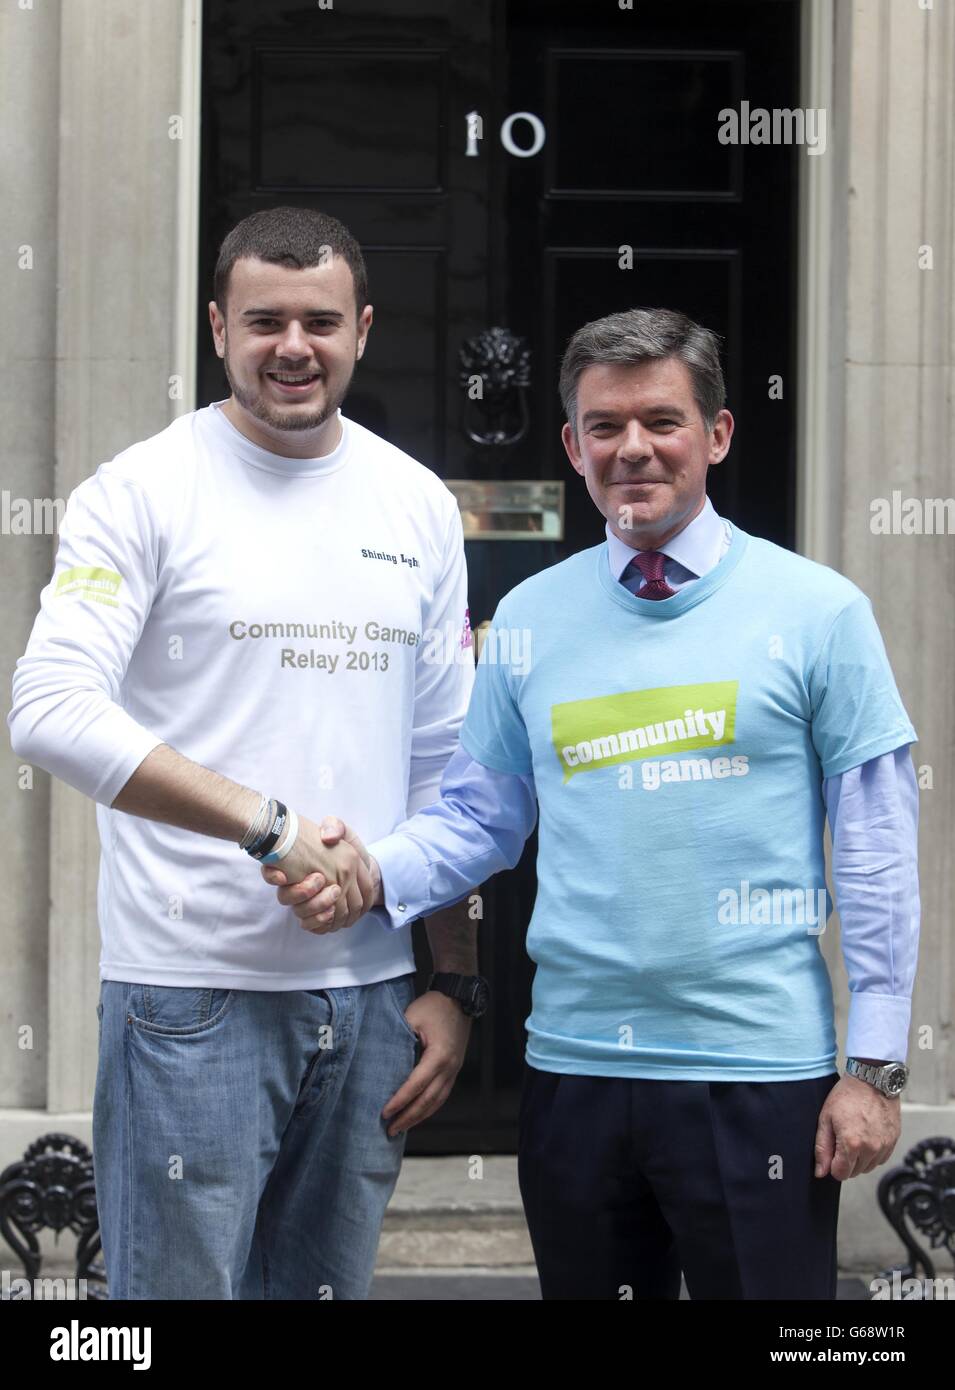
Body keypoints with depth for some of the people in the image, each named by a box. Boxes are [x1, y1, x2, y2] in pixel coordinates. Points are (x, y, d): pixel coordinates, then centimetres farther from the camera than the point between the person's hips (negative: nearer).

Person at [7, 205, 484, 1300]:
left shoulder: (420, 507, 11)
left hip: (369, 994, 5)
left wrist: (455, 984, 11)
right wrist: (275, 823, -21)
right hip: (192, 998, -5)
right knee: (181, 1283, -1)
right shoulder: (145, 492, -4)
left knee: (330, 1284, 13)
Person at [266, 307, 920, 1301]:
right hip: (572, 1069, 3)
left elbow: (877, 853, -2)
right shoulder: (528, 618, 7)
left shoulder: (818, 611, -2)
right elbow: (478, 817, 9)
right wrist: (372, 871, -11)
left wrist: (875, 1066, -5)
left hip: (761, 1077, -3)